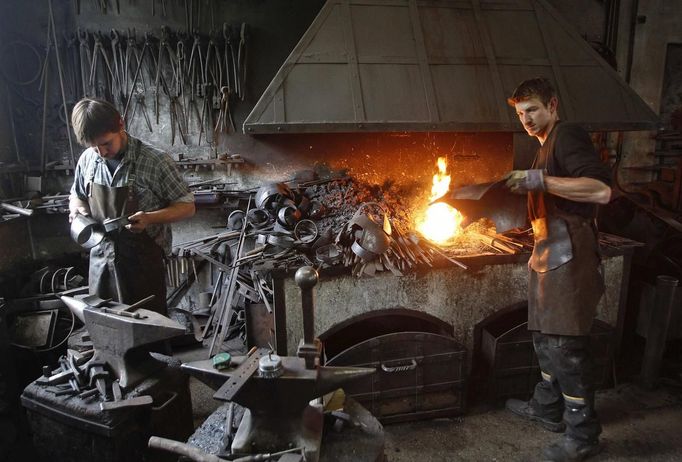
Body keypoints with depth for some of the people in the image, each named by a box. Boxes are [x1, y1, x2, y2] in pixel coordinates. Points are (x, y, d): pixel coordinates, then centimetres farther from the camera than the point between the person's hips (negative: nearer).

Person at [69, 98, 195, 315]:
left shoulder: (155, 161, -14)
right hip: (100, 259, 5)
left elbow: (187, 206, -8)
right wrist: (77, 208, -3)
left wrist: (150, 218, -24)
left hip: (142, 261, -5)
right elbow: (76, 196, 20)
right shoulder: (87, 160, 2)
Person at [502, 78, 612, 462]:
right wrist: (525, 187, 15)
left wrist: (539, 180, -26)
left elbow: (601, 190, -24)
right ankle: (548, 408, 34)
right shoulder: (549, 145, 20)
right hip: (551, 254, 10)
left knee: (566, 346, -3)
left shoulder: (568, 135, -10)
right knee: (545, 336, 18)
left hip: (569, 256, -10)